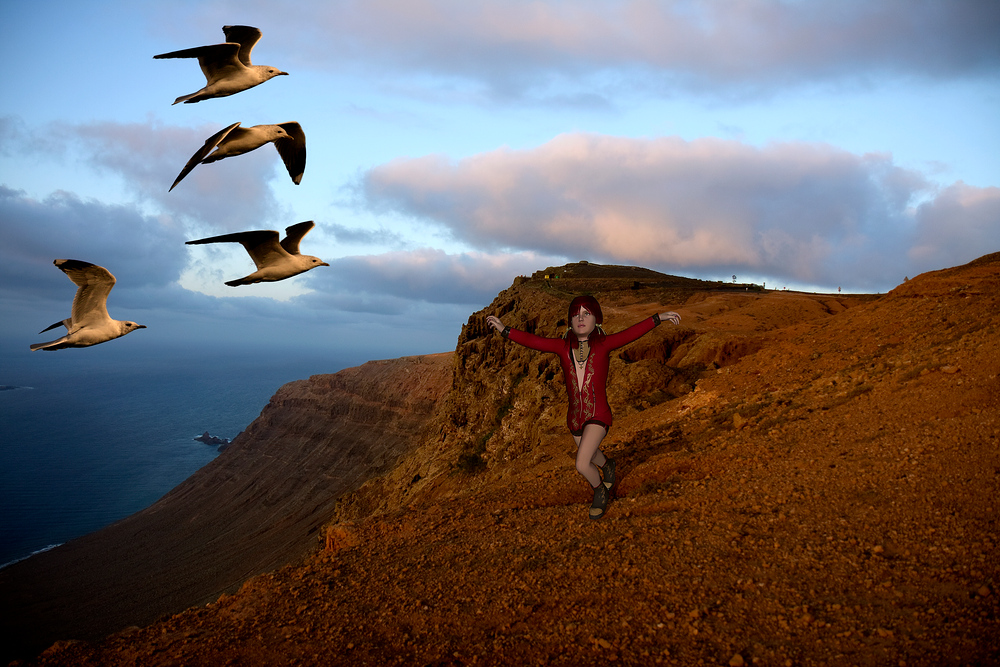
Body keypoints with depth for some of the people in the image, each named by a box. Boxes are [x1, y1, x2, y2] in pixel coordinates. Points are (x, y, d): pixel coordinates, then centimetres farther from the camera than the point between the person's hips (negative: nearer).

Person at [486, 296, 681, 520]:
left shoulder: (603, 344, -8)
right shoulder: (563, 346, -2)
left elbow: (632, 333, -16)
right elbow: (532, 341, -3)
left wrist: (659, 318, -24)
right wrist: (505, 330, -7)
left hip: (598, 416, -4)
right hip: (575, 417, 4)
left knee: (582, 464, -15)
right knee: (592, 457, 27)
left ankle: (599, 490, 18)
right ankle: (607, 466, 64)